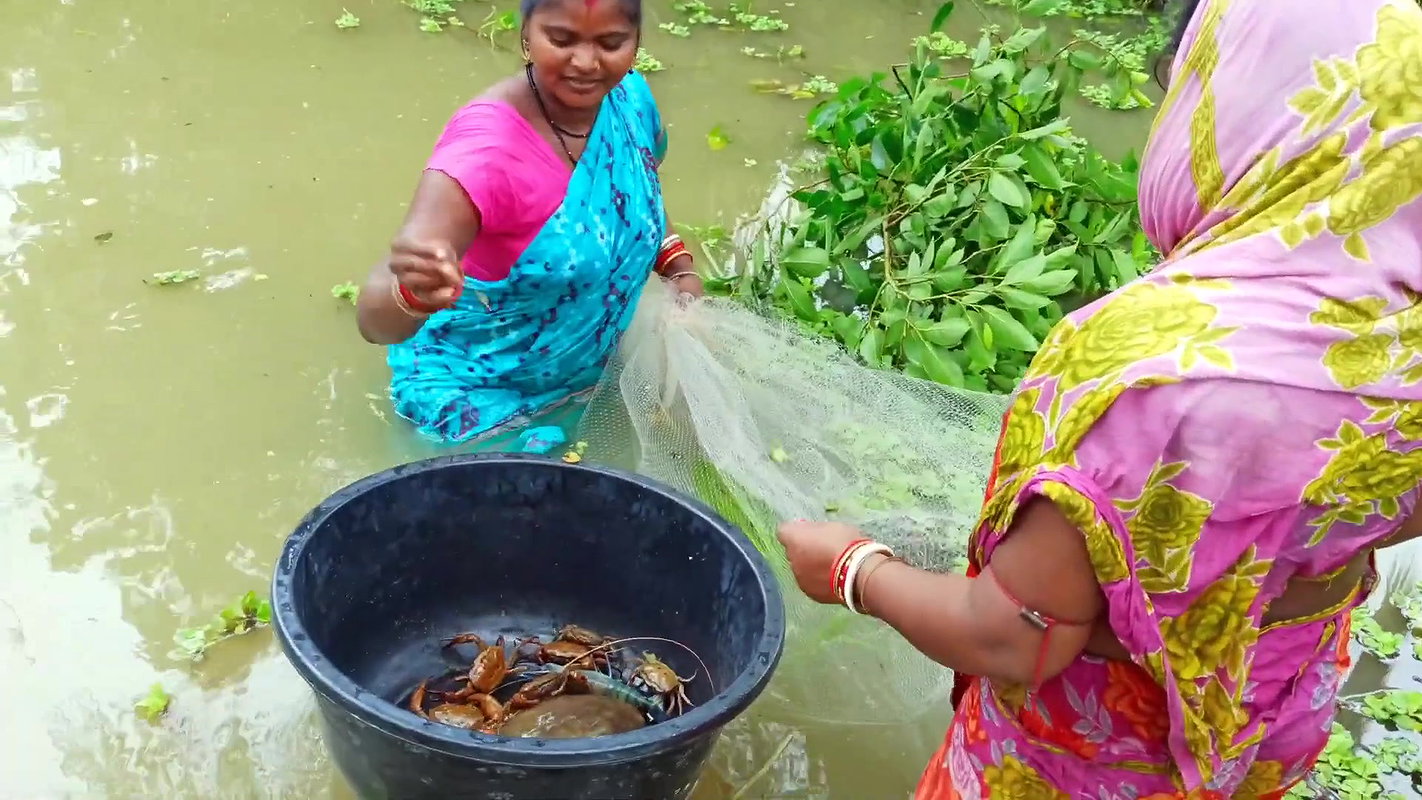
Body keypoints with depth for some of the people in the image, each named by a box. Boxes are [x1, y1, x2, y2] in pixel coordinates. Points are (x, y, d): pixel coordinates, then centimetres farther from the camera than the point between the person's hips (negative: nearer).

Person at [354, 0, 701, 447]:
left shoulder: (632, 99, -14)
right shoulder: (487, 147, -33)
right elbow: (374, 320, -42)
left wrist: (679, 269, -5)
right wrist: (412, 291, -64)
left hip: (595, 375, 6)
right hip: (484, 396, -6)